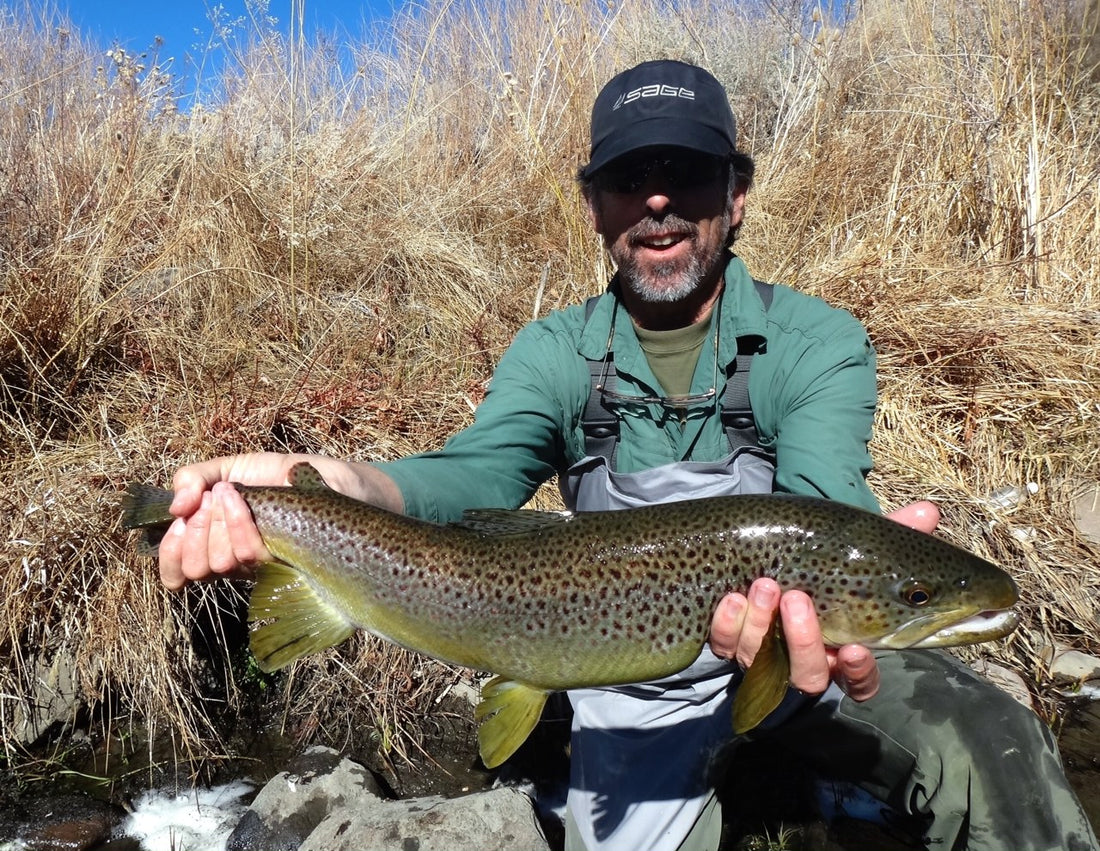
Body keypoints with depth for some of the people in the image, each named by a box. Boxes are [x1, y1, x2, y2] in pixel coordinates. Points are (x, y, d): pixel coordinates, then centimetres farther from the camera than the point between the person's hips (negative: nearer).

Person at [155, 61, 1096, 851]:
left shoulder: (818, 342, -10)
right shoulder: (556, 352, -5)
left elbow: (821, 505, -27)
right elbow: (473, 472, -22)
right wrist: (314, 481, -45)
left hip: (800, 638, -1)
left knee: (990, 742, -26)